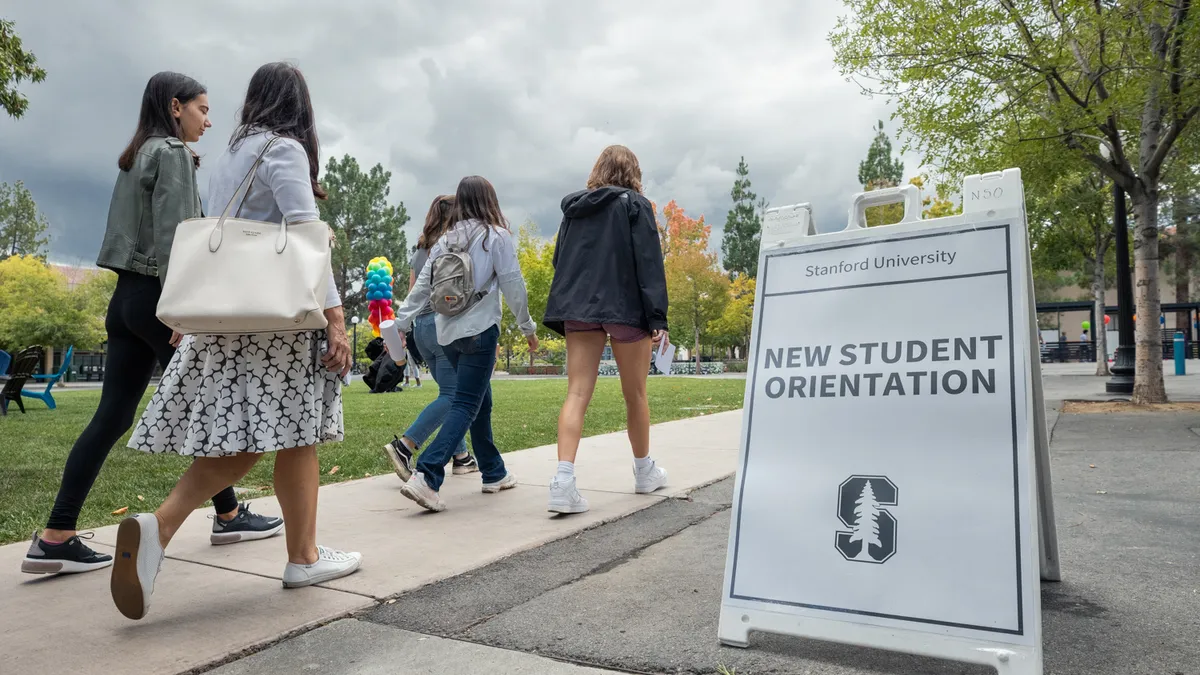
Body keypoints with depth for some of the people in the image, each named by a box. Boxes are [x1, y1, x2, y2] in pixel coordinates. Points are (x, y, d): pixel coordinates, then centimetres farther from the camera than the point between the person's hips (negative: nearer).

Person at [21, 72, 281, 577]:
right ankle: (228, 516, 13)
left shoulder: (136, 157, 21)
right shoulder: (173, 152, -6)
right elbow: (171, 238, -17)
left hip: (128, 295, 9)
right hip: (157, 296, -9)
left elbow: (143, 230, 18)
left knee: (112, 416, 4)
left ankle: (55, 538, 2)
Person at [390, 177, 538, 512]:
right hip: (479, 330, -6)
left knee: (481, 402, 18)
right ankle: (425, 476, -20)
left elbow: (422, 284, 7)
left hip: (448, 333, 6)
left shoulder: (446, 239, 10)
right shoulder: (497, 236, -5)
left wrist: (400, 323, 9)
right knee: (466, 406, -7)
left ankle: (494, 474, 27)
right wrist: (527, 326, 5)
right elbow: (513, 284, -5)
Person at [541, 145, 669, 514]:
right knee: (635, 394, 11)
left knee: (577, 394, -2)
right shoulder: (635, 204, 1)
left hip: (577, 309, 4)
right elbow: (649, 263, -8)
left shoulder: (574, 209, 15)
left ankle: (564, 481, -16)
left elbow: (560, 260, 14)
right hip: (624, 308, -4)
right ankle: (644, 471, 27)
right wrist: (657, 318, -11)